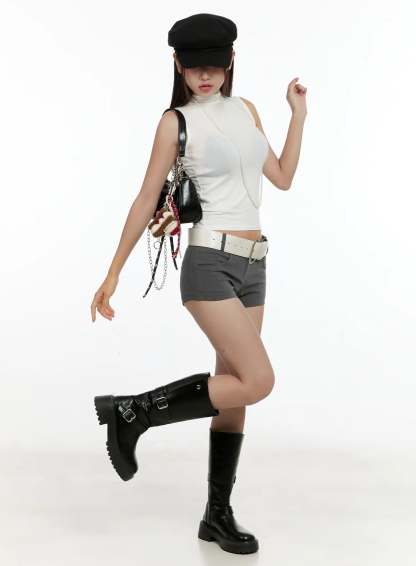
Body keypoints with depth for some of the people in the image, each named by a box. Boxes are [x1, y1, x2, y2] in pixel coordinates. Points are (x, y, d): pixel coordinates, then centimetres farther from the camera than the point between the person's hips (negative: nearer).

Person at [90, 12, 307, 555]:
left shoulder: (246, 109, 13)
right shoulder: (176, 122, -3)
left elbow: (283, 179, 18)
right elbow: (146, 200, -2)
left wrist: (299, 114, 14)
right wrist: (112, 274, -1)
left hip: (252, 267, 6)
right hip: (210, 265, -6)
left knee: (235, 392, 8)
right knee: (258, 381, -18)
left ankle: (218, 514, 19)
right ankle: (131, 412, -5)